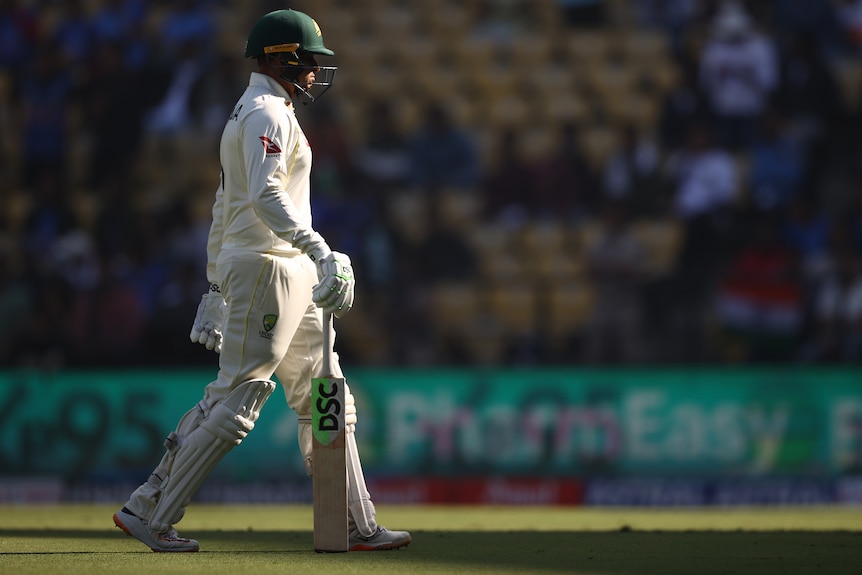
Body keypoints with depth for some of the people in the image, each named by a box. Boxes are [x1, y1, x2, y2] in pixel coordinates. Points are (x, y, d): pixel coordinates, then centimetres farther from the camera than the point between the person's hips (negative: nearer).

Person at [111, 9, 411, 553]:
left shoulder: (248, 114, 21)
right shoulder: (267, 113, -11)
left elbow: (224, 207, 24)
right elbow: (266, 195, -26)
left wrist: (216, 287, 26)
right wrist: (321, 251, -35)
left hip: (291, 272, 11)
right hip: (266, 267, -11)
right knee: (236, 399, -9)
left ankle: (359, 526, 11)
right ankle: (149, 513, -6)